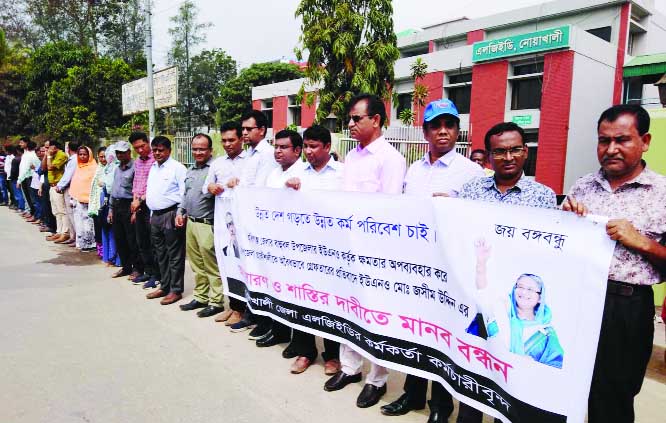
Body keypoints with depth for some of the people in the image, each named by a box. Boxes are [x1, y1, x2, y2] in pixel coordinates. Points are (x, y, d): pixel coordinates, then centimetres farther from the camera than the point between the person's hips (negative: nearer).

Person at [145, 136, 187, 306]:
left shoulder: (177, 167, -9)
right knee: (160, 254, 16)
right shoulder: (153, 168, 17)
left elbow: (185, 193, -13)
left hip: (171, 215, -9)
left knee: (175, 255, -2)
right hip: (155, 215, 9)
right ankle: (164, 286, 27)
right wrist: (152, 215, 19)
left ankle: (176, 290, 6)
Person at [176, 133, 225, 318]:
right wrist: (180, 212, 16)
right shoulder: (191, 171, 17)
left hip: (207, 225, -8)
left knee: (212, 266, -2)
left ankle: (216, 302, 7)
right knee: (196, 264, 16)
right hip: (190, 223, 8)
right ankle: (200, 297, 27)